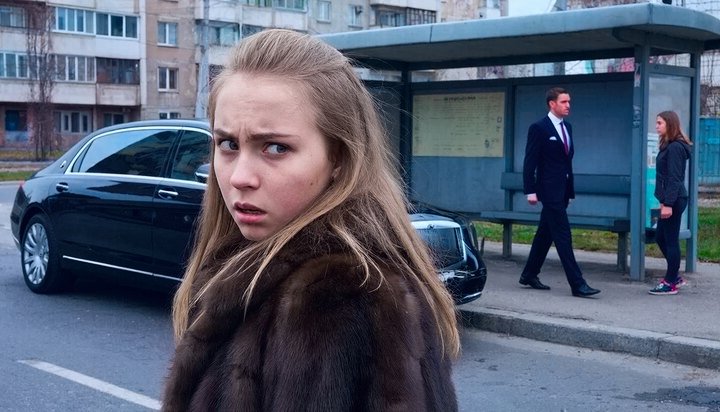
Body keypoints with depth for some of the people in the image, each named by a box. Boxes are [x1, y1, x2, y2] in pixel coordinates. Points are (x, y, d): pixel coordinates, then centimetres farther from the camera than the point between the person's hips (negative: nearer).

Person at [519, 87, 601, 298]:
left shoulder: (567, 127, 14)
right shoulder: (539, 128, -9)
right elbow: (530, 162, -11)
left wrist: (570, 190, 15)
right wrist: (530, 191, -16)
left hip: (562, 190, 8)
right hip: (549, 189, -8)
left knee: (545, 234, 14)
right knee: (563, 236, -9)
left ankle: (529, 275, 25)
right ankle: (577, 284, -8)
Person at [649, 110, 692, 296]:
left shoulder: (675, 148, -15)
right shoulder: (668, 146, 15)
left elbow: (674, 178, -20)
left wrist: (668, 203, -22)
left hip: (674, 201, -10)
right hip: (670, 200, 10)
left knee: (671, 240, -3)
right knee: (661, 238, 16)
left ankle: (670, 283, 5)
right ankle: (674, 276, 26)